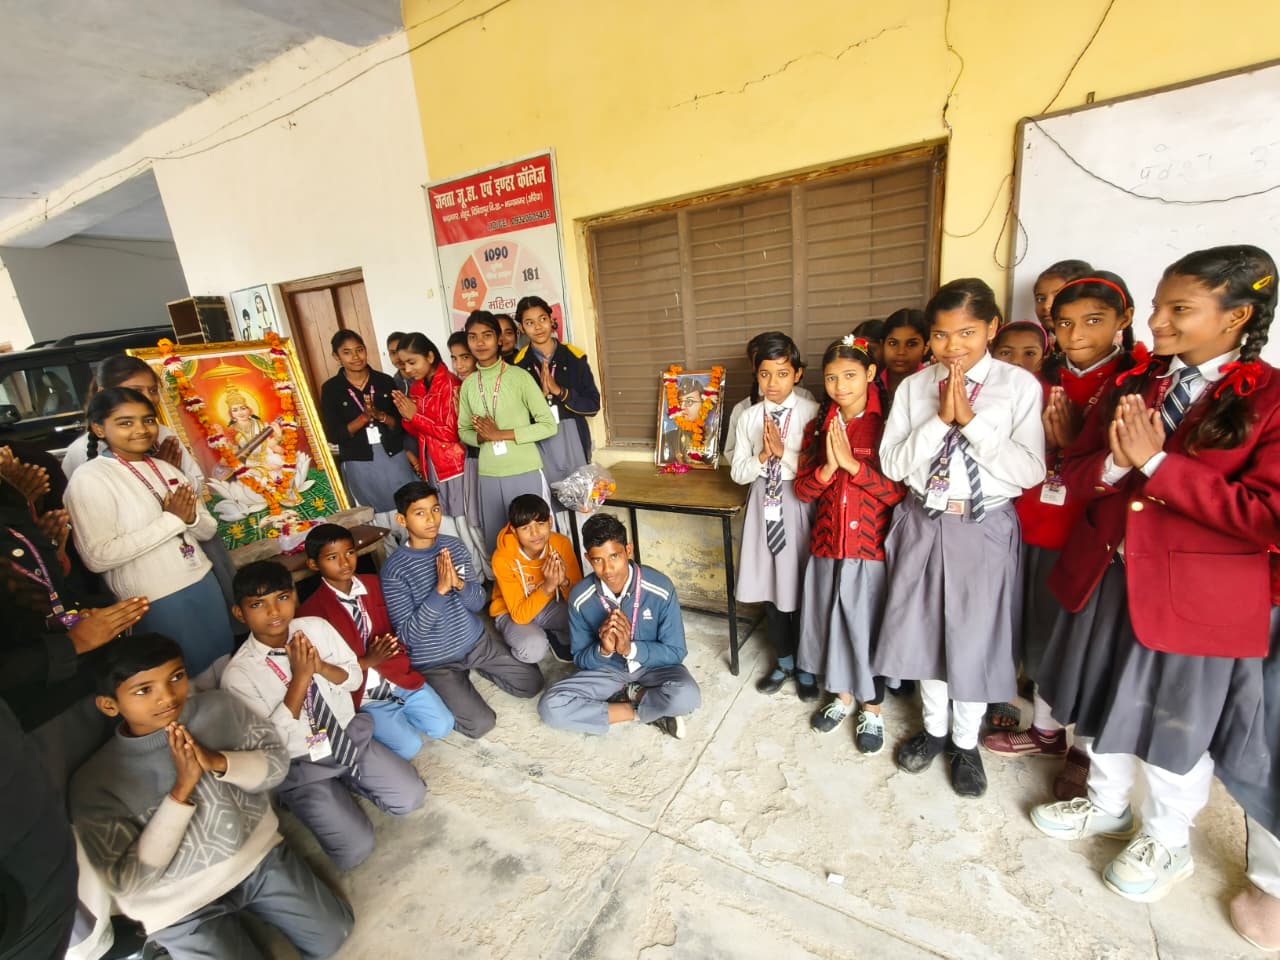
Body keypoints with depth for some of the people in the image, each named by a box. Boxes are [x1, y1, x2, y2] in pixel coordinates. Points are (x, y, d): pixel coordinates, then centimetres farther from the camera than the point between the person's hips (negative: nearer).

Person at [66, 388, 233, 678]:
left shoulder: (166, 468, 6)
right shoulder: (89, 478, -11)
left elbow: (208, 529, 8)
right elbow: (97, 557, -21)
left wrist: (191, 517, -14)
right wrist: (171, 520, -22)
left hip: (203, 581, 6)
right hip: (156, 600, -6)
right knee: (192, 675, 11)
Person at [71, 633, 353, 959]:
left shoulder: (219, 707, -9)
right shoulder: (95, 782, -16)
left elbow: (277, 762, -4)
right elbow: (128, 881, -16)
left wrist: (218, 762, -23)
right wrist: (181, 790, -26)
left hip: (259, 854, 3)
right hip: (181, 904, -2)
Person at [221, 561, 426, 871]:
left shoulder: (316, 628, -10)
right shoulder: (238, 674, -18)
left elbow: (355, 677, -1)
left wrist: (321, 667, -21)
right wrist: (299, 678, -26)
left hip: (350, 736, 3)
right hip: (301, 767, -3)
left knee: (410, 797, -6)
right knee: (355, 849, -12)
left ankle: (346, 783, 16)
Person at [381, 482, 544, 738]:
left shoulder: (455, 547, -5)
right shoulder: (395, 570, -19)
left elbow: (479, 603, -3)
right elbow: (408, 636, -21)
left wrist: (459, 584, -24)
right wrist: (440, 589, -30)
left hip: (476, 641, 5)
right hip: (434, 661, -4)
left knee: (532, 684, 4)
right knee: (480, 724, -14)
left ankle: (473, 668, 23)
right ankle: (447, 686, 13)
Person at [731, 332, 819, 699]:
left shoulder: (811, 412, -8)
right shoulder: (749, 417, 2)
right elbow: (738, 472, 2)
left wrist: (785, 453, -21)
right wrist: (763, 457, -15)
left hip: (799, 505, -3)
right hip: (763, 505, 4)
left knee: (802, 586, 8)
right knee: (770, 587, 14)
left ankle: (806, 667, 31)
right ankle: (783, 661, 36)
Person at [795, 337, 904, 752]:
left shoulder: (887, 423, -8)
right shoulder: (819, 426, 5)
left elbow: (899, 492, -14)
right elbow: (802, 490, 2)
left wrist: (852, 463, -22)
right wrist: (827, 468, -16)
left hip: (871, 546, -4)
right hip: (827, 544, 4)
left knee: (868, 625, 9)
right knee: (831, 621, 15)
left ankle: (871, 709, 32)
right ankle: (841, 696, 38)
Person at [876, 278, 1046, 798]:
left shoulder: (1019, 386, -7)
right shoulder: (913, 387, -1)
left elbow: (1030, 471, -12)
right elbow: (891, 464, -6)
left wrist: (971, 421, -19)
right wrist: (940, 419, -16)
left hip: (984, 528, -2)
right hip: (923, 524, 2)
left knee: (974, 636, 11)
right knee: (924, 630, 15)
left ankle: (966, 743, 37)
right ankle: (934, 728, 40)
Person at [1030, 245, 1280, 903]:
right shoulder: (1134, 382, 4)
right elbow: (1074, 473, 3)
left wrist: (1156, 462, -23)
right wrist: (1115, 463, -18)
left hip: (1197, 592, -4)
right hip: (1105, 576, 5)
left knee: (1177, 721, 14)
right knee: (1107, 701, 20)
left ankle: (1167, 841, 40)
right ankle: (1107, 804, 45)